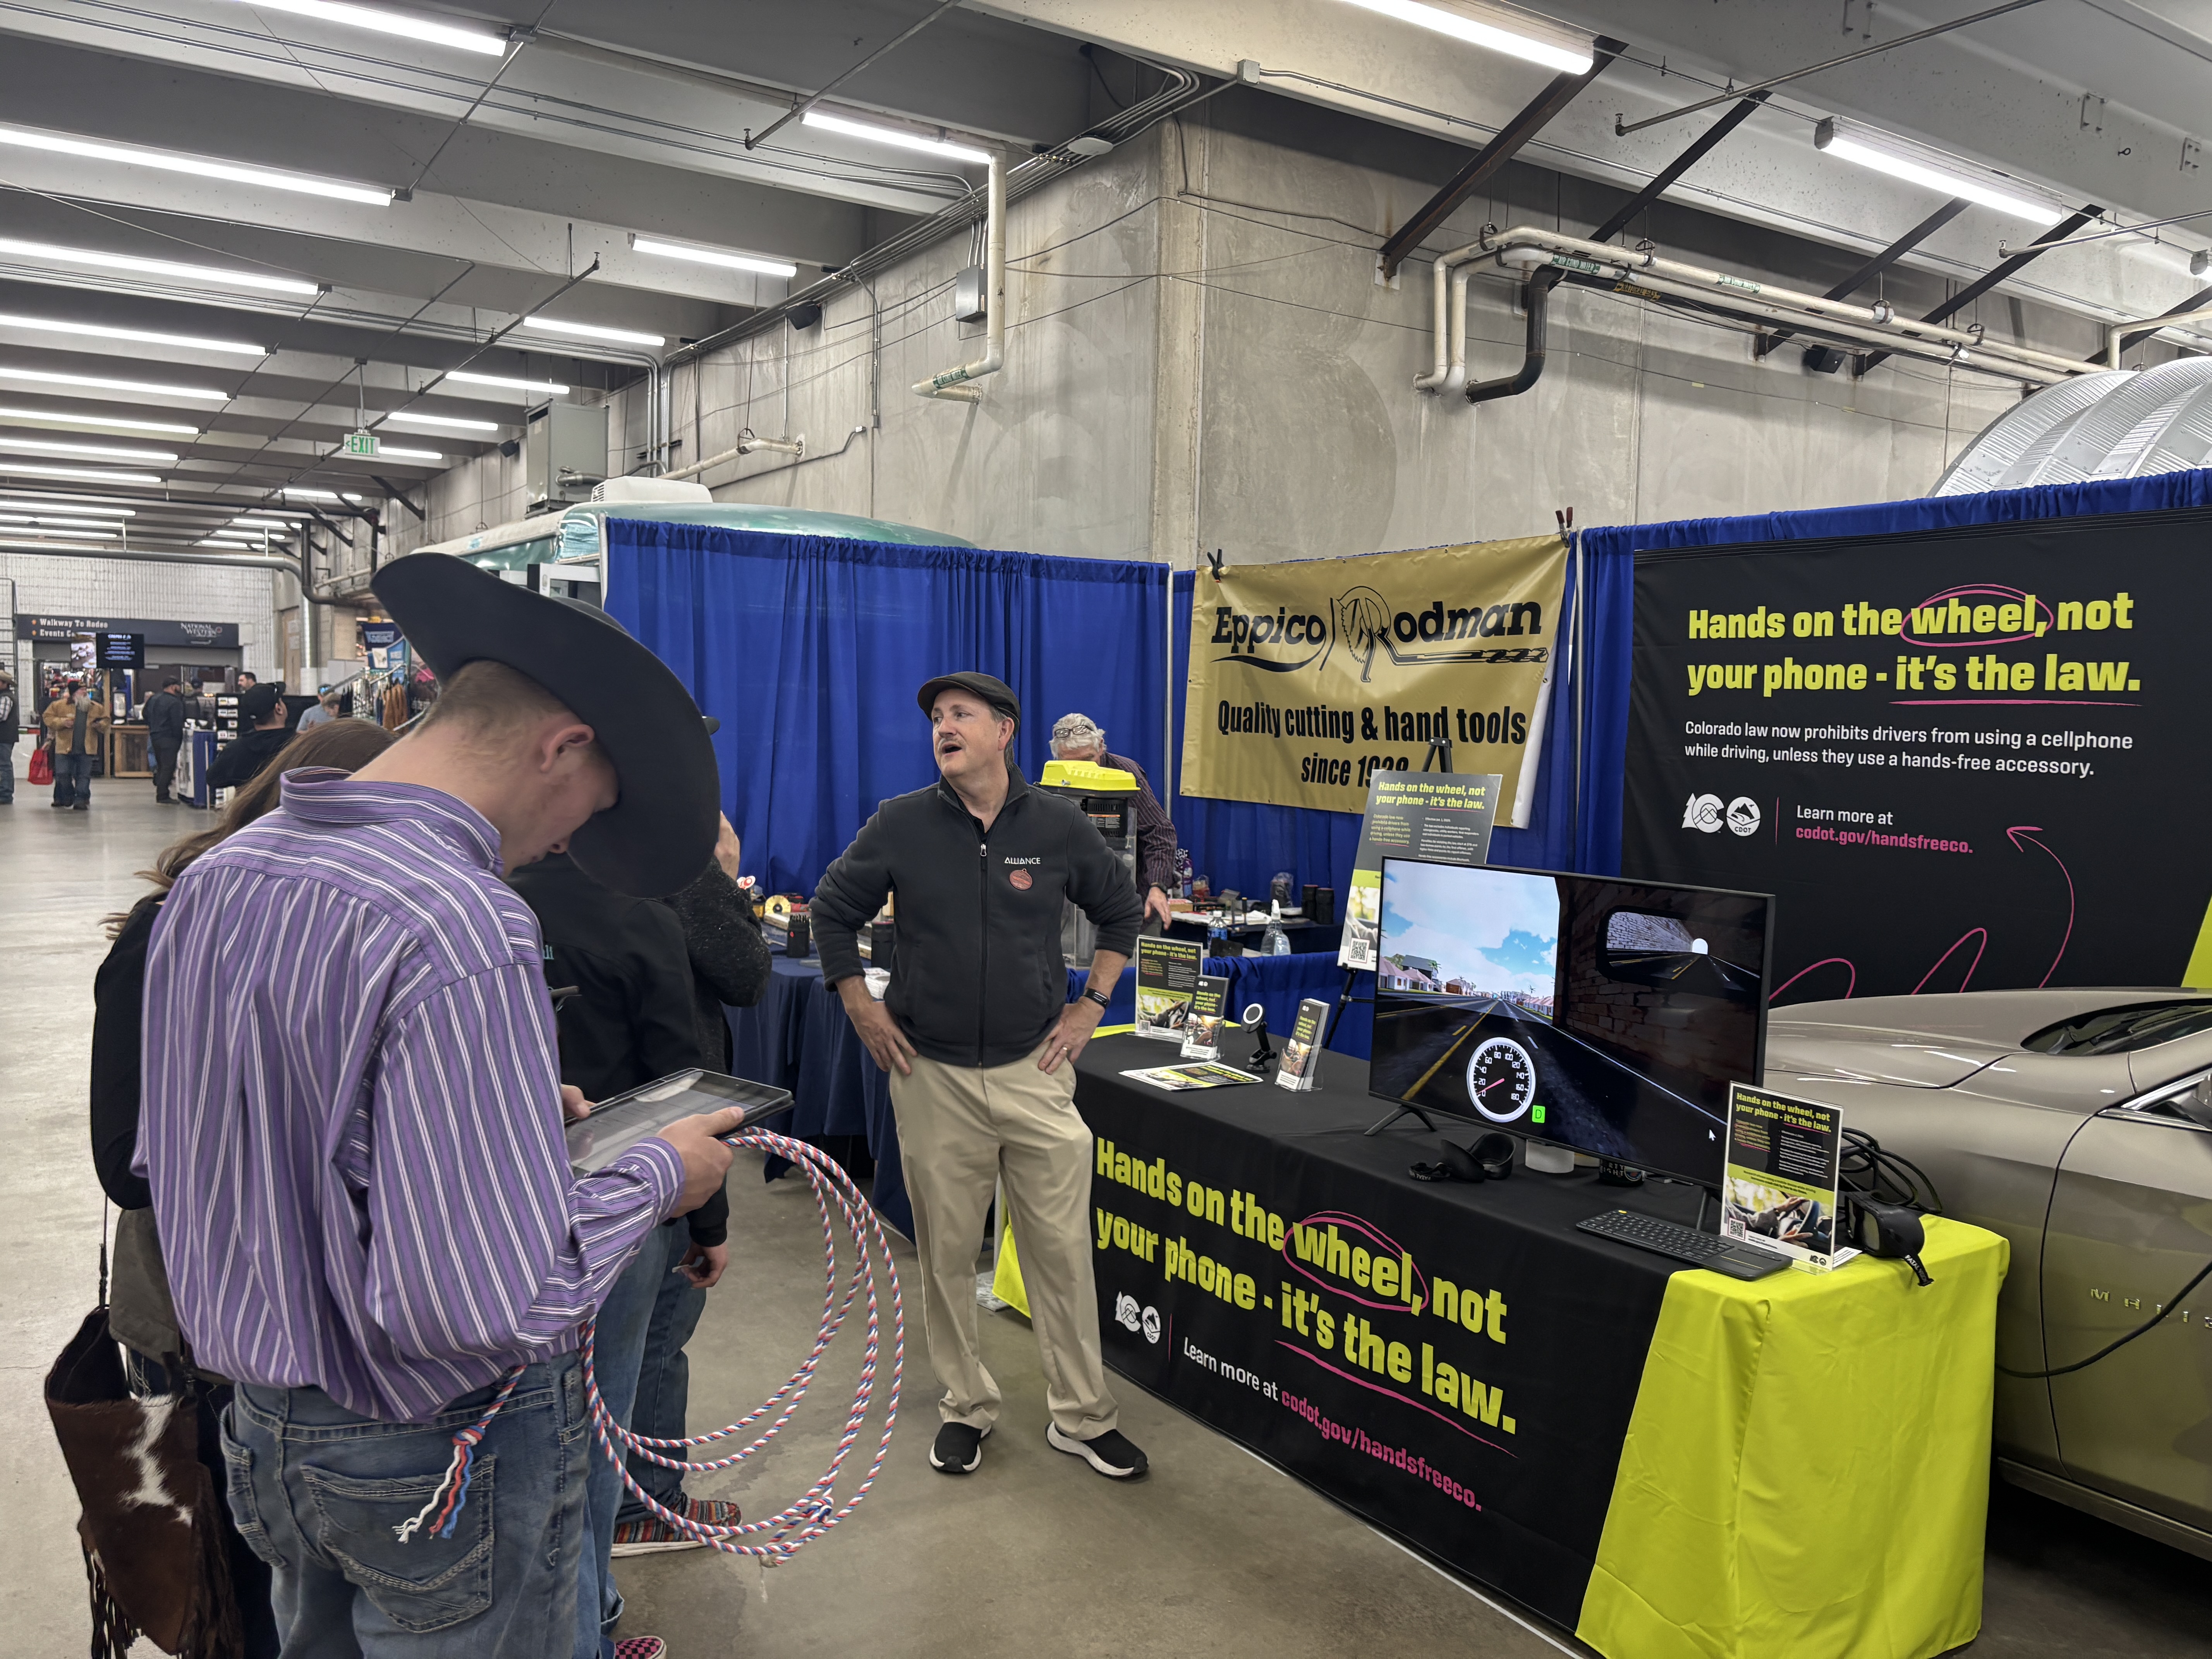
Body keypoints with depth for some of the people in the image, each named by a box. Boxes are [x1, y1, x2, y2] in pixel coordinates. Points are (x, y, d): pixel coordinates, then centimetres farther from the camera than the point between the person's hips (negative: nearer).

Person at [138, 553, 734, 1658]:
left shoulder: (213, 878, -2)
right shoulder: (461, 927, -29)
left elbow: (168, 1155, 11)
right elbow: (482, 1299, -32)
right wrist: (658, 1174, -15)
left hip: (264, 1428, 8)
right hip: (445, 1461, -8)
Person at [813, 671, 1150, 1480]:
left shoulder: (1059, 826, -1)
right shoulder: (900, 825, -2)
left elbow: (1121, 912, 13)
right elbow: (834, 909, 10)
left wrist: (1091, 1004, 6)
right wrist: (861, 1007, 4)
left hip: (1034, 1069, 0)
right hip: (933, 1076, 0)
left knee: (1062, 1247, 4)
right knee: (945, 1251, 9)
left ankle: (1081, 1416, 20)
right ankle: (965, 1406, 28)